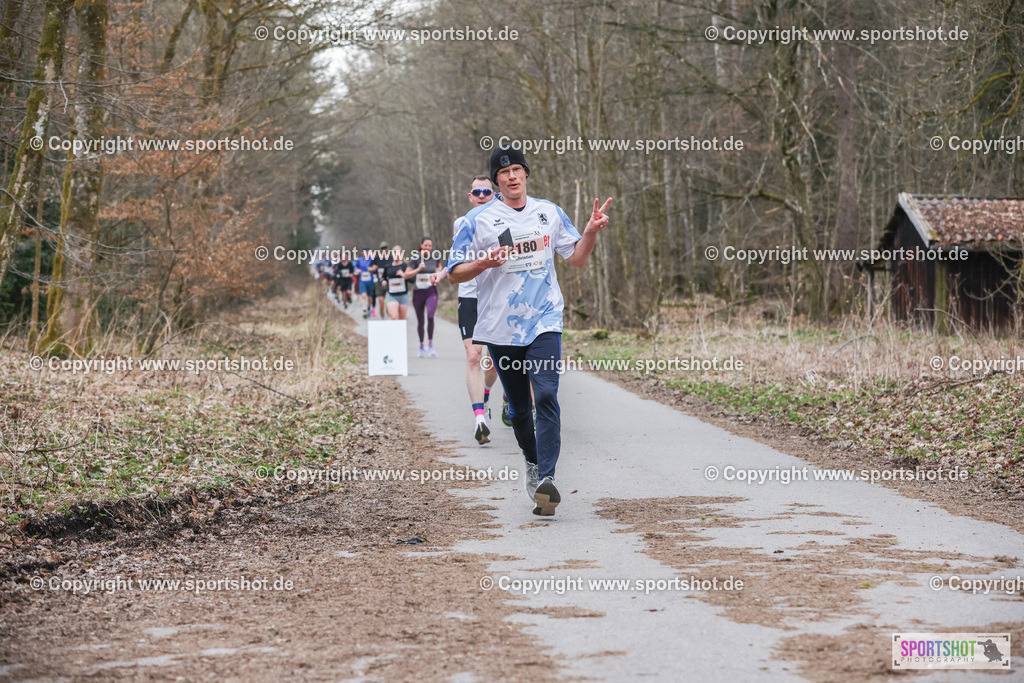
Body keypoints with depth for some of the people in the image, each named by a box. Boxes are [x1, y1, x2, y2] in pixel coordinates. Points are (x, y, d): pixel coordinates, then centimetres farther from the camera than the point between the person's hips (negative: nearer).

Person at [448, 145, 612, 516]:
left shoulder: (549, 213, 9)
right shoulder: (477, 220, 1)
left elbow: (577, 258, 16)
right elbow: (454, 273, 2)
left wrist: (591, 230, -3)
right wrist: (484, 263, -17)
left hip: (544, 320, 0)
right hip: (500, 327, 0)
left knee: (546, 396, -18)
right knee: (519, 407, 9)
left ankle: (545, 478, -24)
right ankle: (532, 463, 35)